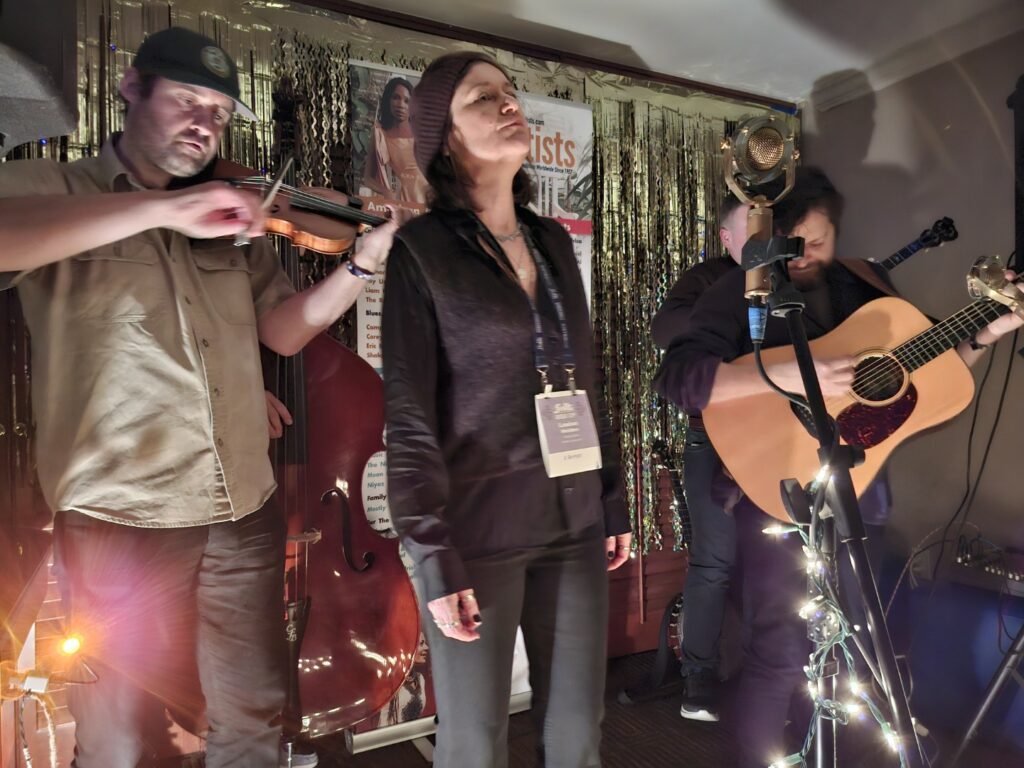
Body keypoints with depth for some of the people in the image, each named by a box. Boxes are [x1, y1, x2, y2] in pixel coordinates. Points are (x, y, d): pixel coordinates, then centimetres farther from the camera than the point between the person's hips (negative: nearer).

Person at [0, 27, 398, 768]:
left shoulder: (231, 217, 11)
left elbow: (285, 331, 8)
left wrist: (364, 262, -5)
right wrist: (163, 207, -28)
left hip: (245, 513, 4)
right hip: (119, 521, -4)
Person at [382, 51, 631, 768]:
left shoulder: (554, 241, 11)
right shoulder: (422, 249, -6)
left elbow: (586, 383, 14)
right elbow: (408, 412, -10)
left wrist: (613, 499, 13)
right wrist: (435, 555, -13)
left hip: (574, 521, 5)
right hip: (478, 528, -5)